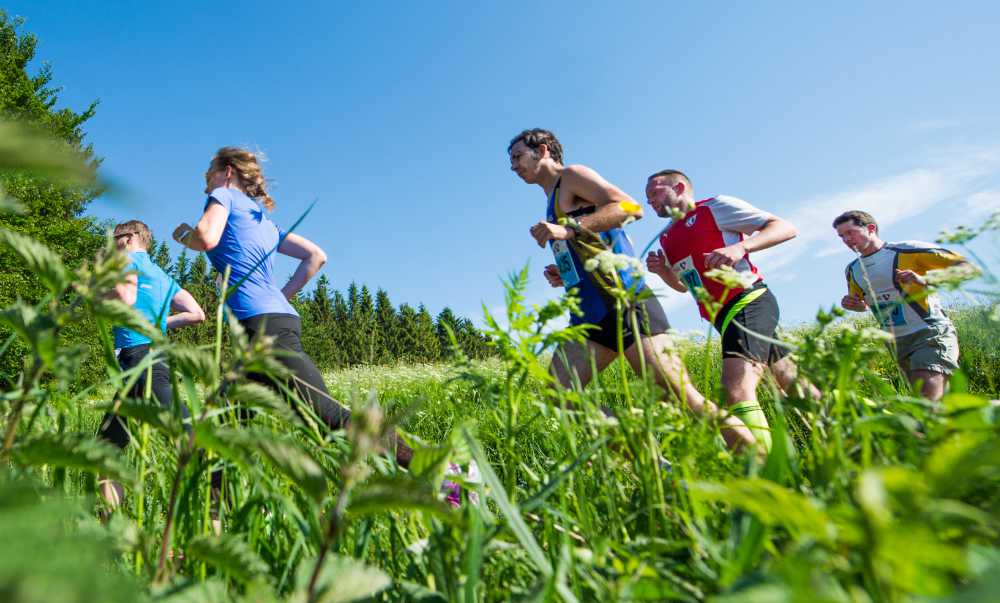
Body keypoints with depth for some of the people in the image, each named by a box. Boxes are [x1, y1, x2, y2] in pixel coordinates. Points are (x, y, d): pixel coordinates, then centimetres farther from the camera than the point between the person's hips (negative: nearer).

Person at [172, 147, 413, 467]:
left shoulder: (223, 195, 8)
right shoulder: (264, 220, 28)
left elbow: (206, 238, -12)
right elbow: (316, 256, 23)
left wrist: (183, 235, 11)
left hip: (262, 324, -9)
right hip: (282, 317, 9)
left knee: (331, 417, -15)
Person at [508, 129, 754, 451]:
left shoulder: (571, 176, 2)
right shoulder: (554, 204, 27)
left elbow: (630, 207, -14)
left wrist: (569, 229, -19)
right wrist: (562, 276, 13)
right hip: (588, 315, 9)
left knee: (682, 394, -14)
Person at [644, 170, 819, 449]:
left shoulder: (715, 206, -3)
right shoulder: (667, 238, 18)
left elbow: (785, 228, -5)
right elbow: (683, 285, 31)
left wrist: (740, 247, -23)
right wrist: (662, 270, 9)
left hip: (748, 301, -8)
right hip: (725, 317, 8)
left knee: (738, 389, -26)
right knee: (792, 382, 16)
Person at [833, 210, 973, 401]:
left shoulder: (907, 250, -10)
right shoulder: (852, 270, 9)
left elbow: (968, 268, -10)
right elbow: (863, 305, 25)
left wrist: (926, 280, -25)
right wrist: (852, 305, 1)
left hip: (930, 332, -6)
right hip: (897, 342, 6)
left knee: (928, 398, -22)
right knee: (939, 401, 11)